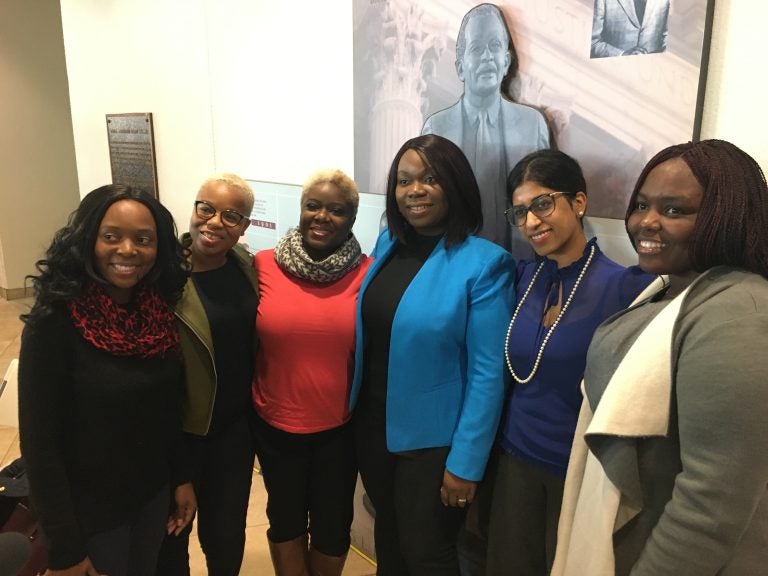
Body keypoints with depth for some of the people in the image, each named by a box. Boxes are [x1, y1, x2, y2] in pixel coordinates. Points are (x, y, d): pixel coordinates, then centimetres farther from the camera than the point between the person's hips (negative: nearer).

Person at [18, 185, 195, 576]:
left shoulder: (159, 312, -6)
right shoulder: (54, 322, -22)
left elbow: (169, 408, 4)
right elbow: (39, 442, -19)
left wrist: (182, 477, 6)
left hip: (153, 492, 5)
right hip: (89, 510, -5)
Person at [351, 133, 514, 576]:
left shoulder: (484, 264, -19)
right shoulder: (388, 243, -1)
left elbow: (488, 372, -17)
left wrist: (465, 461, -15)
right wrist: (358, 410, 8)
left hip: (434, 439, -5)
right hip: (373, 425, 5)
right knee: (389, 534, 25)